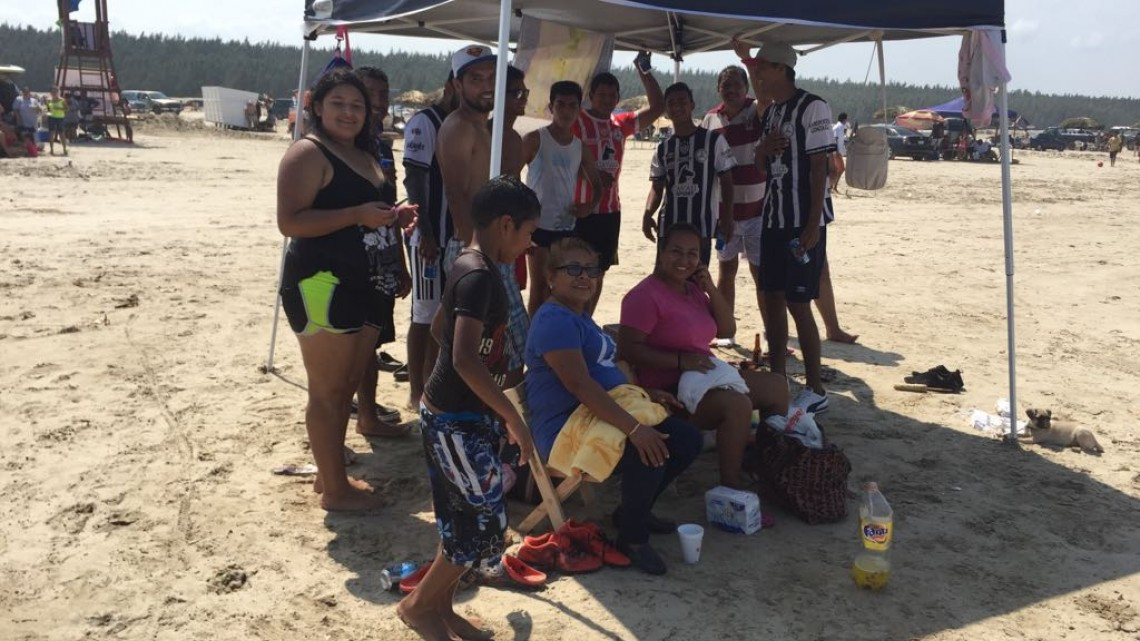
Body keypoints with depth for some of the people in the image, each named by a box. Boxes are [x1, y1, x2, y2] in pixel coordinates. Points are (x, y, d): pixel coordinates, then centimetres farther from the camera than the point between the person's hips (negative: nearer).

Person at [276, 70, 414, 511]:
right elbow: (290, 222, -20)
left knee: (347, 386, 17)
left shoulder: (364, 157, 17)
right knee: (327, 391, -2)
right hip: (321, 285, -10)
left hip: (362, 284, 10)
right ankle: (335, 490, 9)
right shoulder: (308, 153, -11)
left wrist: (393, 216, 9)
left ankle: (330, 473, 31)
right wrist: (359, 215, -25)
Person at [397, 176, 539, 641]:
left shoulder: (470, 266, 8)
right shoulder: (479, 276, -23)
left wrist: (496, 362, 28)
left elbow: (439, 329, 21)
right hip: (457, 420, -10)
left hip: (460, 413, 10)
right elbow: (465, 360, -31)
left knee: (465, 518, 17)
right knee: (485, 522, 0)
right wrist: (513, 417, -24)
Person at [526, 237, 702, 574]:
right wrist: (633, 428, -32)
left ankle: (635, 510, 20)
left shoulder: (580, 317, 17)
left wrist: (645, 393, 16)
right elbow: (579, 384, -27)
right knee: (648, 453, -32)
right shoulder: (555, 320, -17)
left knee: (688, 439, 5)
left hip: (605, 416, 11)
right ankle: (632, 537, -8)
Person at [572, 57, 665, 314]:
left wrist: (644, 71, 6)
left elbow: (657, 107, 12)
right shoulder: (577, 122, -6)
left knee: (599, 271, 12)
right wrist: (592, 174, -20)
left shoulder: (621, 124, 11)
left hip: (610, 211, 6)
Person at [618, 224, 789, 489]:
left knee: (776, 385, 8)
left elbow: (727, 331, 12)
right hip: (668, 390, -10)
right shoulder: (645, 295, -14)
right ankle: (732, 486, -20)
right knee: (737, 404, -32)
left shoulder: (693, 289, 13)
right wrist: (681, 361, -27)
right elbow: (628, 349, -23)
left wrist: (711, 289, -1)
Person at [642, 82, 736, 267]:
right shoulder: (663, 148, 10)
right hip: (668, 228, 4)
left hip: (701, 228, -4)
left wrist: (727, 216, -10)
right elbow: (657, 187, 11)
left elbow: (726, 181, 0)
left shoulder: (713, 140, -1)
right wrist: (648, 213, -7)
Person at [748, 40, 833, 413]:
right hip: (774, 219, 8)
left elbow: (819, 168, -14)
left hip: (803, 223, -8)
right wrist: (763, 149, -3)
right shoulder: (770, 112, 15)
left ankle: (816, 390, 4)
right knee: (773, 299, 9)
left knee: (798, 304, -7)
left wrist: (812, 226, -18)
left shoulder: (812, 108, -9)